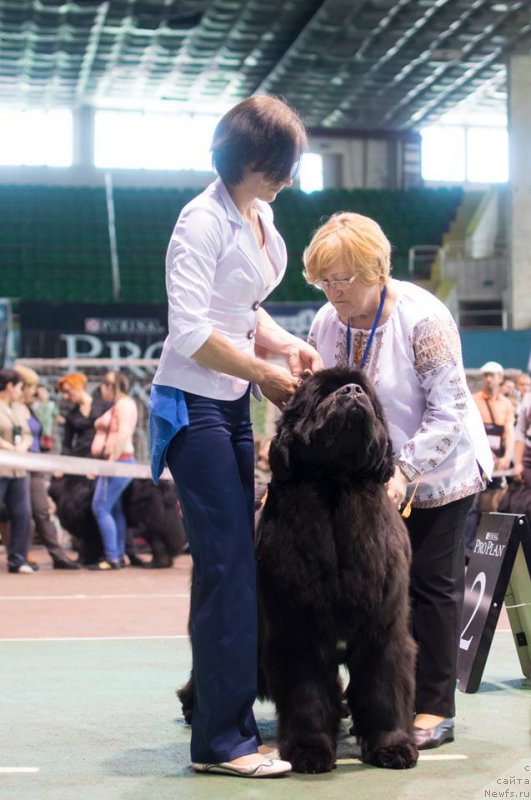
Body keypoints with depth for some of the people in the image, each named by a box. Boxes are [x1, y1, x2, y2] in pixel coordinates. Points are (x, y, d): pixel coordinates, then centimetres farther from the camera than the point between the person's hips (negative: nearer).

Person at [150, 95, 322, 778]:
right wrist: (266, 374, -14)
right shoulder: (204, 221, -16)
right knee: (226, 564, -10)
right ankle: (222, 740, -4)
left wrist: (287, 345, 3)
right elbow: (191, 332, -22)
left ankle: (216, 704, 20)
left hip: (233, 404, 9)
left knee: (233, 563, 10)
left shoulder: (260, 216, 12)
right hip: (193, 407, -9)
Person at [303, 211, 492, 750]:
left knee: (430, 582, -2)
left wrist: (404, 472, -29)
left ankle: (434, 709, 5)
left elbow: (447, 413, -22)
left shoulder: (422, 317, -21)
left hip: (436, 472, -5)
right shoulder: (325, 322, -4)